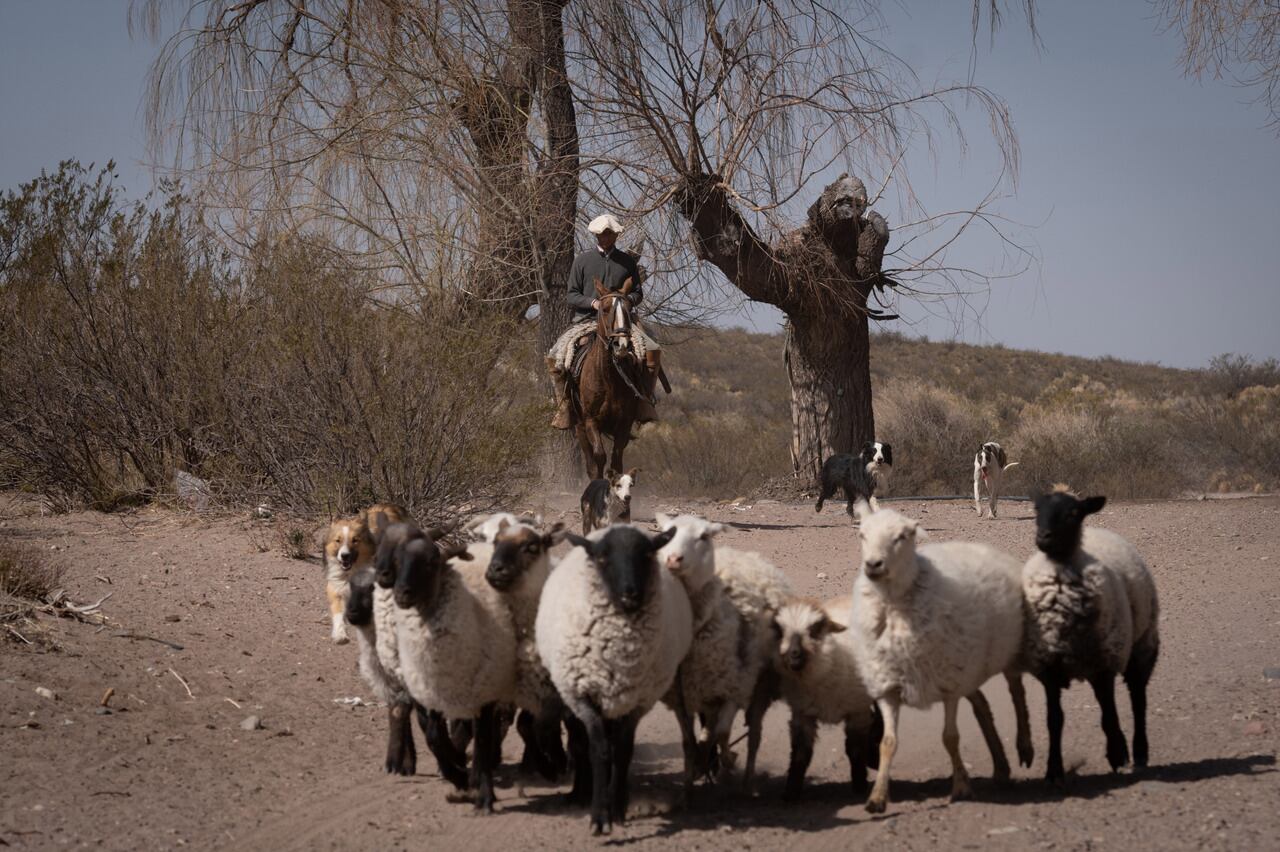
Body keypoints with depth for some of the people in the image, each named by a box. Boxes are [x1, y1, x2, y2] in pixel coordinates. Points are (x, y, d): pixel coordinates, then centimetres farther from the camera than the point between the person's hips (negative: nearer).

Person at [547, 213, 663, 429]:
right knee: (555, 356, -24)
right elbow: (570, 296, 7)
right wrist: (592, 302, -12)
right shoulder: (582, 260, 8)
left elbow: (638, 293, 16)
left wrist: (626, 300, -7)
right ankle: (564, 405, -8)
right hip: (586, 320, 0)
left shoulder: (628, 261, 12)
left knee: (652, 351, -26)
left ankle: (644, 399, -11)